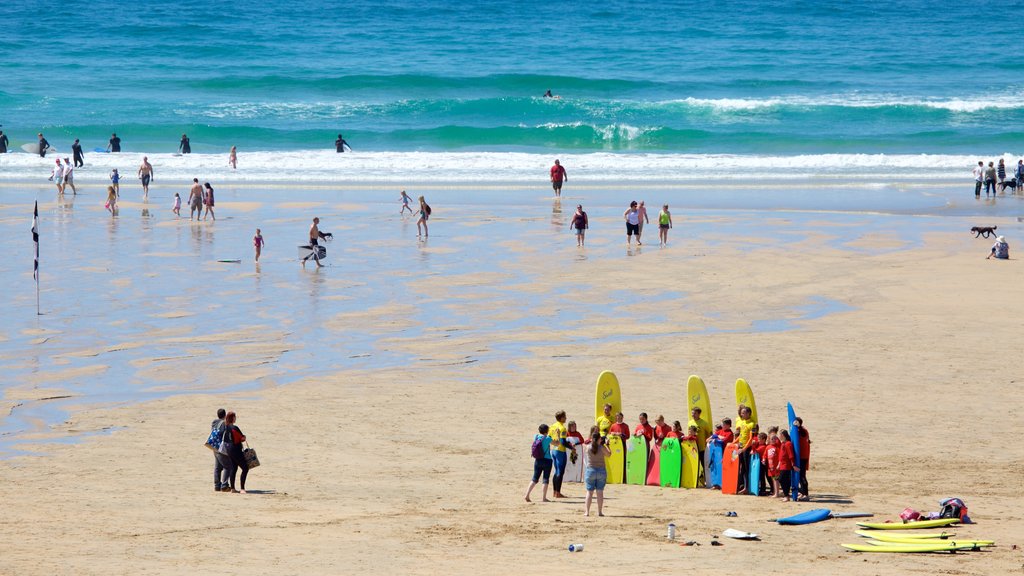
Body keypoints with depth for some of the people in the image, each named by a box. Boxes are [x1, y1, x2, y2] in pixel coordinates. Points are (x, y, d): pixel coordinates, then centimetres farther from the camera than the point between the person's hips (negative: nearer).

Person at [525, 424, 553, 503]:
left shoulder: (536, 437, -1)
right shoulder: (547, 439, -13)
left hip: (537, 460, 4)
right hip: (547, 460, -4)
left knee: (535, 479, 10)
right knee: (546, 479, 4)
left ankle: (527, 495, 1)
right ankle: (544, 498, 4)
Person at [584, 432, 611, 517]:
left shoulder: (588, 447, -6)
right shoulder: (602, 447, -8)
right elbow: (609, 454, 7)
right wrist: (606, 445, 17)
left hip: (590, 471, 0)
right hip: (601, 471, 0)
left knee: (590, 492, 5)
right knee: (600, 492, 5)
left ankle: (587, 512, 3)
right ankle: (600, 512, 5)